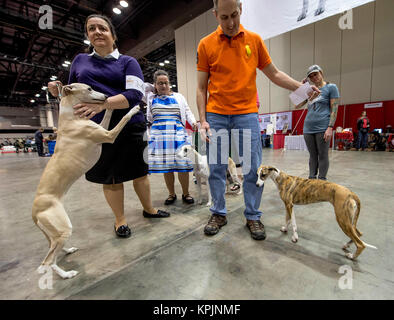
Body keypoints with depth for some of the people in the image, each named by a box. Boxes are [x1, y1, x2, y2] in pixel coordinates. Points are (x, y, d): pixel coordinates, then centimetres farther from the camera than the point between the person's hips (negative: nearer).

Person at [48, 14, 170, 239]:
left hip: (131, 127, -1)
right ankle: (120, 219, 26)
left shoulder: (128, 62, 6)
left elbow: (135, 94, -11)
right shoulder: (80, 60, 16)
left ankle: (149, 209, 31)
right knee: (110, 177, 7)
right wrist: (59, 91, -3)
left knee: (139, 171, 8)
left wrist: (102, 103, -24)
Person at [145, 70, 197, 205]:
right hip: (159, 135, 1)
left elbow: (188, 112, 13)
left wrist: (193, 122, -5)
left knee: (182, 164, -7)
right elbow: (149, 118, 23)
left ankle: (186, 194, 10)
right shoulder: (151, 98, 16)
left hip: (178, 134, 0)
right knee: (165, 166, 1)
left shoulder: (179, 97, 15)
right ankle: (172, 194, 17)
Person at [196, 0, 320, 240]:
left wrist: (301, 87, 1)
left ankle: (253, 216, 18)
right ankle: (219, 213, 21)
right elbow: (201, 88, 5)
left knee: (253, 168, 0)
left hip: (247, 114, 1)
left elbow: (274, 74, 14)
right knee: (216, 168, 3)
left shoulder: (254, 40, 10)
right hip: (216, 115, 0)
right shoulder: (206, 45, 7)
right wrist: (203, 119, -5)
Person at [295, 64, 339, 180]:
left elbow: (334, 109, -3)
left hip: (322, 128, -4)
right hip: (308, 128, 5)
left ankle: (321, 181, 10)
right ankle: (311, 180, 17)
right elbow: (297, 105, 13)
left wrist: (330, 128, -13)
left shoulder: (331, 87, 4)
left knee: (322, 155, 1)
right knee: (312, 155, 10)